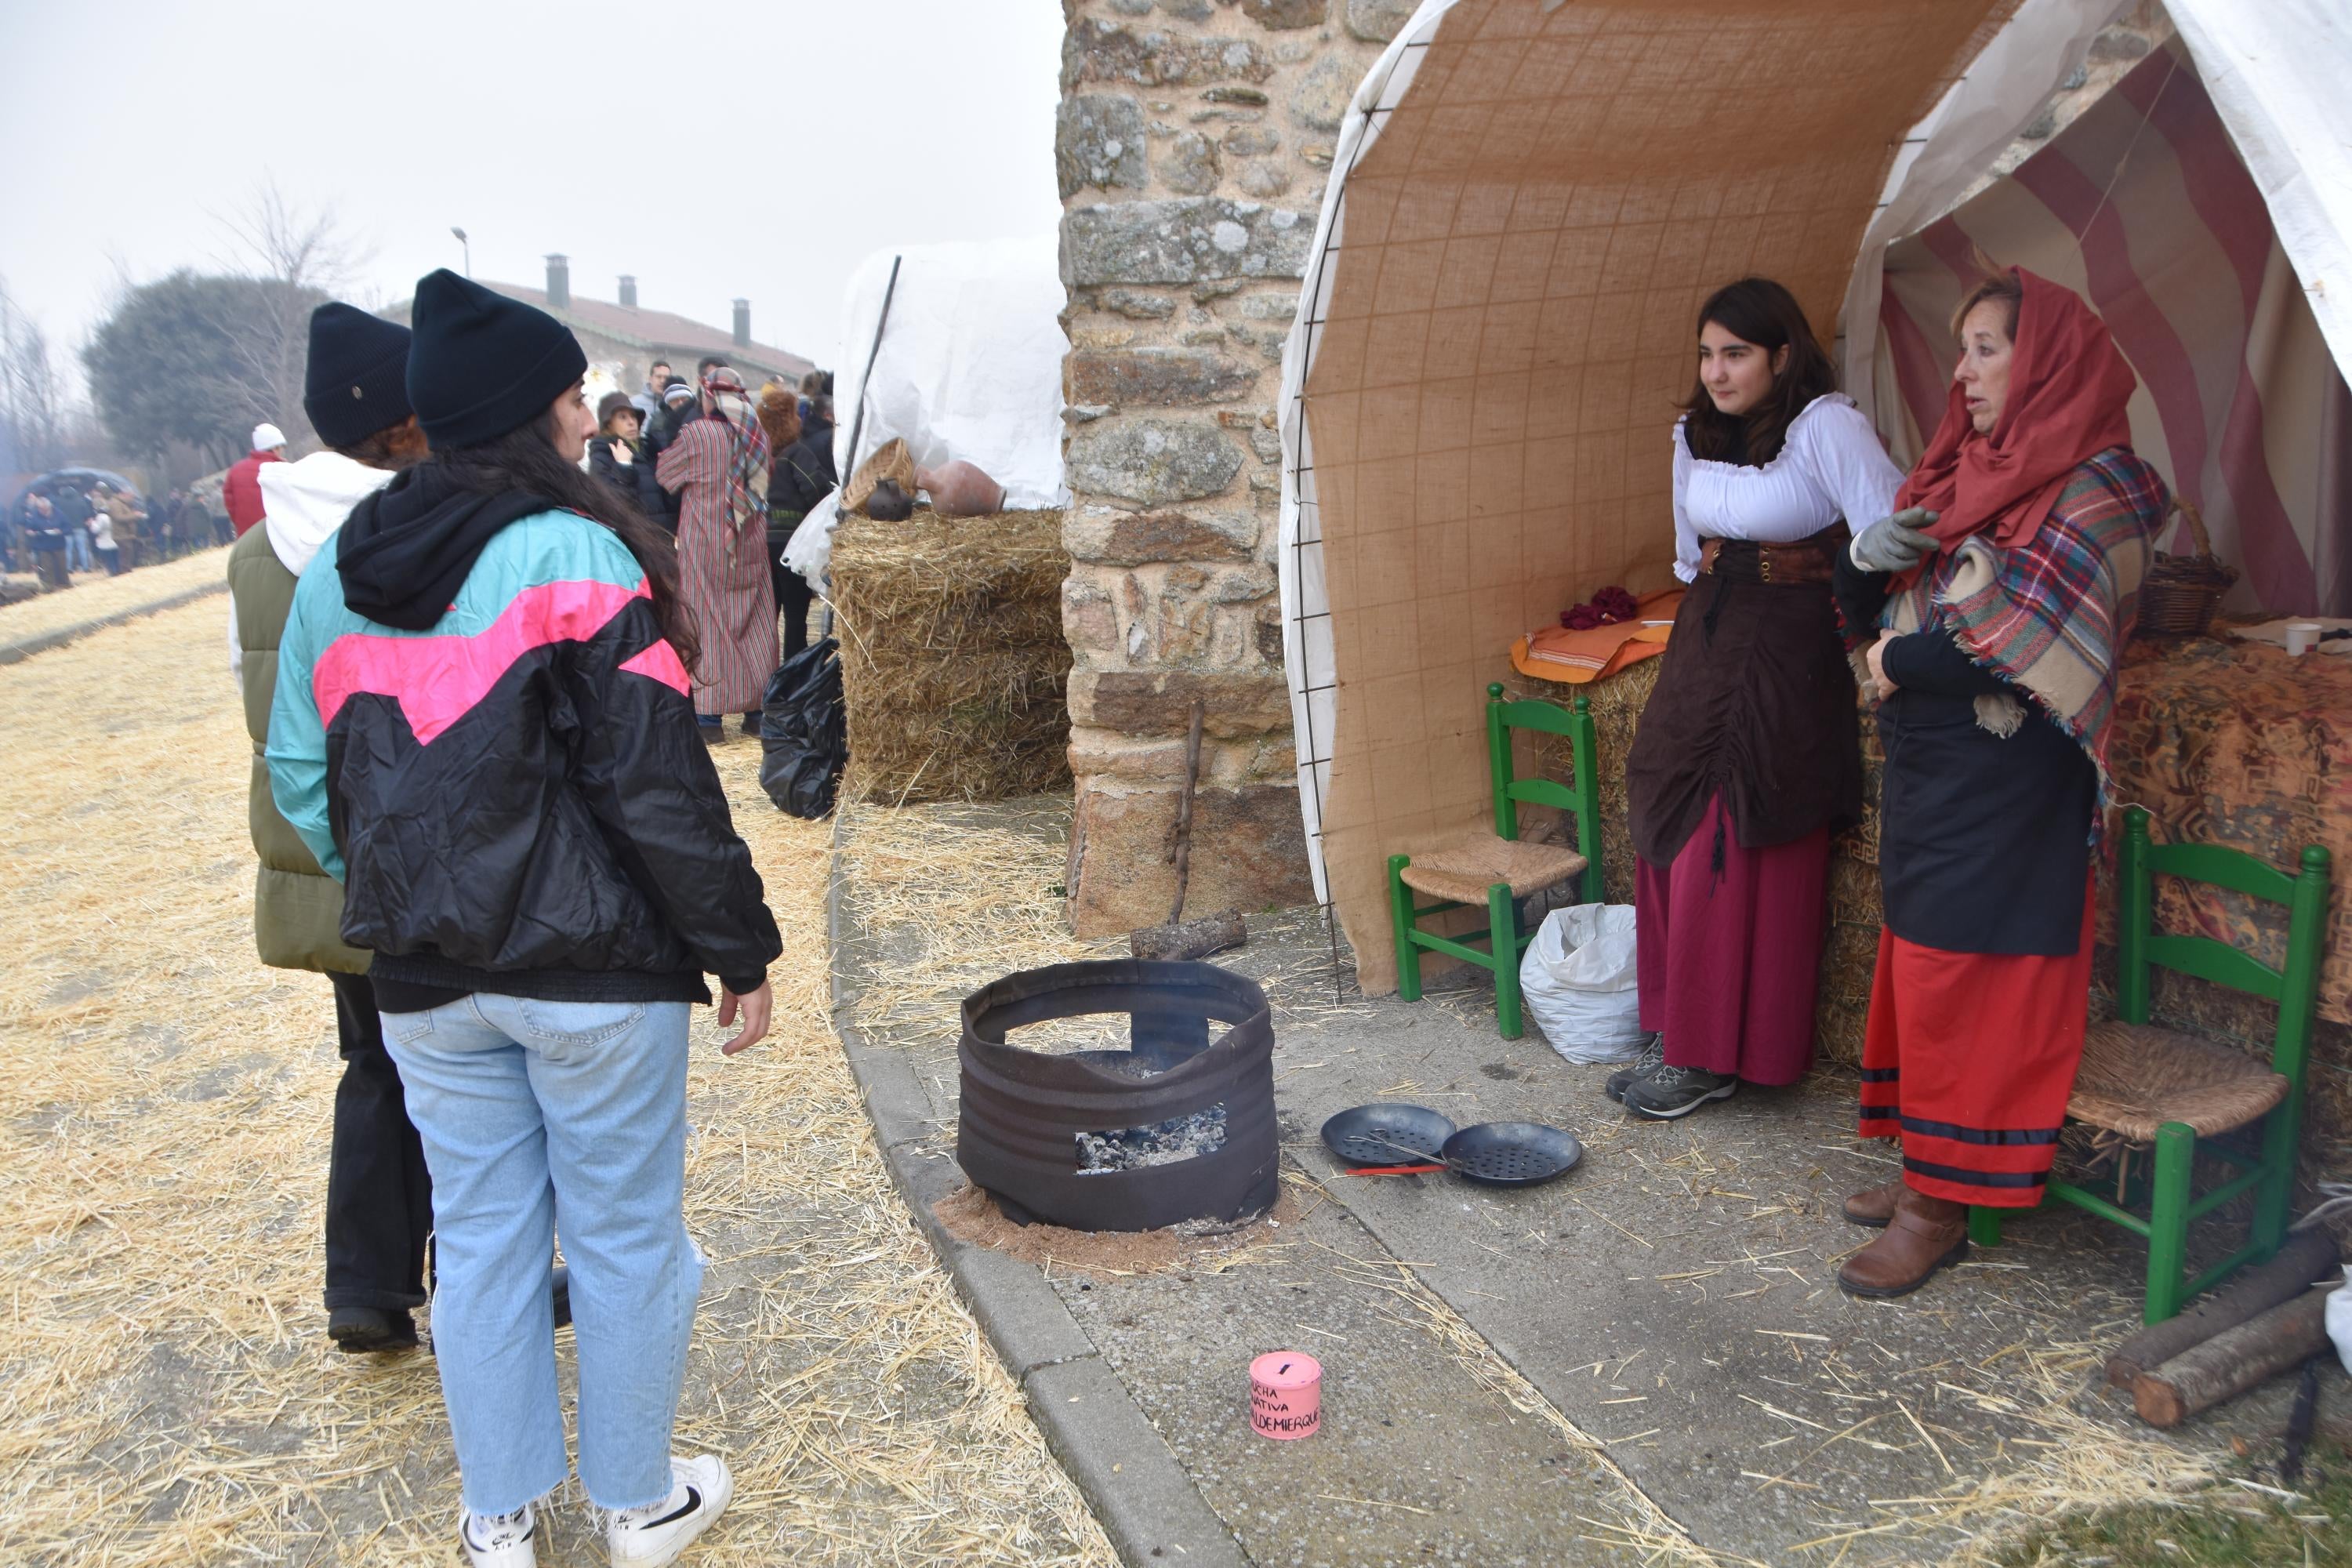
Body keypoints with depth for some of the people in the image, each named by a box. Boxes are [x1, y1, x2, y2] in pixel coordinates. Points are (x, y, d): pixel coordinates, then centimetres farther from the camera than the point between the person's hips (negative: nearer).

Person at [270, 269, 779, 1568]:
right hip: (592, 969, -6)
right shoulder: (574, 556, -15)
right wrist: (737, 948, -9)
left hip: (424, 975, 6)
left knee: (479, 1238, 17)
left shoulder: (335, 571, 5)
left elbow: (301, 776, 10)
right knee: (624, 1236, 11)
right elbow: (656, 783, -17)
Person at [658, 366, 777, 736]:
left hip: (704, 545, -4)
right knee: (755, 622, 9)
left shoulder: (693, 434, -11)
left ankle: (710, 713, -1)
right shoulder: (756, 434, 2)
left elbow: (664, 476, 3)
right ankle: (757, 710, 12)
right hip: (750, 546, 4)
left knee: (707, 622, 1)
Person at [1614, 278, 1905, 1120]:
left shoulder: (1826, 426, -14)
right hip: (1700, 645, 7)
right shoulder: (1694, 434, 8)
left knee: (1735, 855, -5)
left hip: (1784, 661, -7)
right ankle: (1678, 1038, 18)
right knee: (1671, 839, 6)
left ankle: (1715, 1056, 8)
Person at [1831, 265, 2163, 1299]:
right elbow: (1864, 611, 14)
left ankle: (1943, 1210, 9)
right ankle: (1928, 1169, 25)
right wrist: (1870, 559, -8)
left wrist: (1904, 661, -9)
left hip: (2004, 782, -8)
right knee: (1919, 969, 12)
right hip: (1925, 768, 8)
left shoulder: (2097, 489, -11)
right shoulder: (1965, 473, 12)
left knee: (1962, 977, -3)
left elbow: (2029, 649, -22)